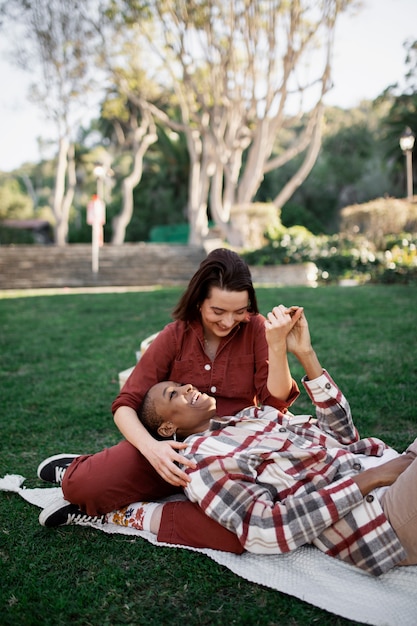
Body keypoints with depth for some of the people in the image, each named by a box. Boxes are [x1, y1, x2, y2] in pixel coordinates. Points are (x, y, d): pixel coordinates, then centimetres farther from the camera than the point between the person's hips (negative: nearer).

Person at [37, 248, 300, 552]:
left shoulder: (255, 329, -4)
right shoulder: (176, 335, -3)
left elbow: (277, 401, -9)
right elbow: (126, 404, -7)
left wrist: (279, 344, -24)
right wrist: (150, 447, -28)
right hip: (175, 448, 0)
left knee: (240, 532, -32)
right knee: (85, 484, -26)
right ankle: (77, 473, 13)